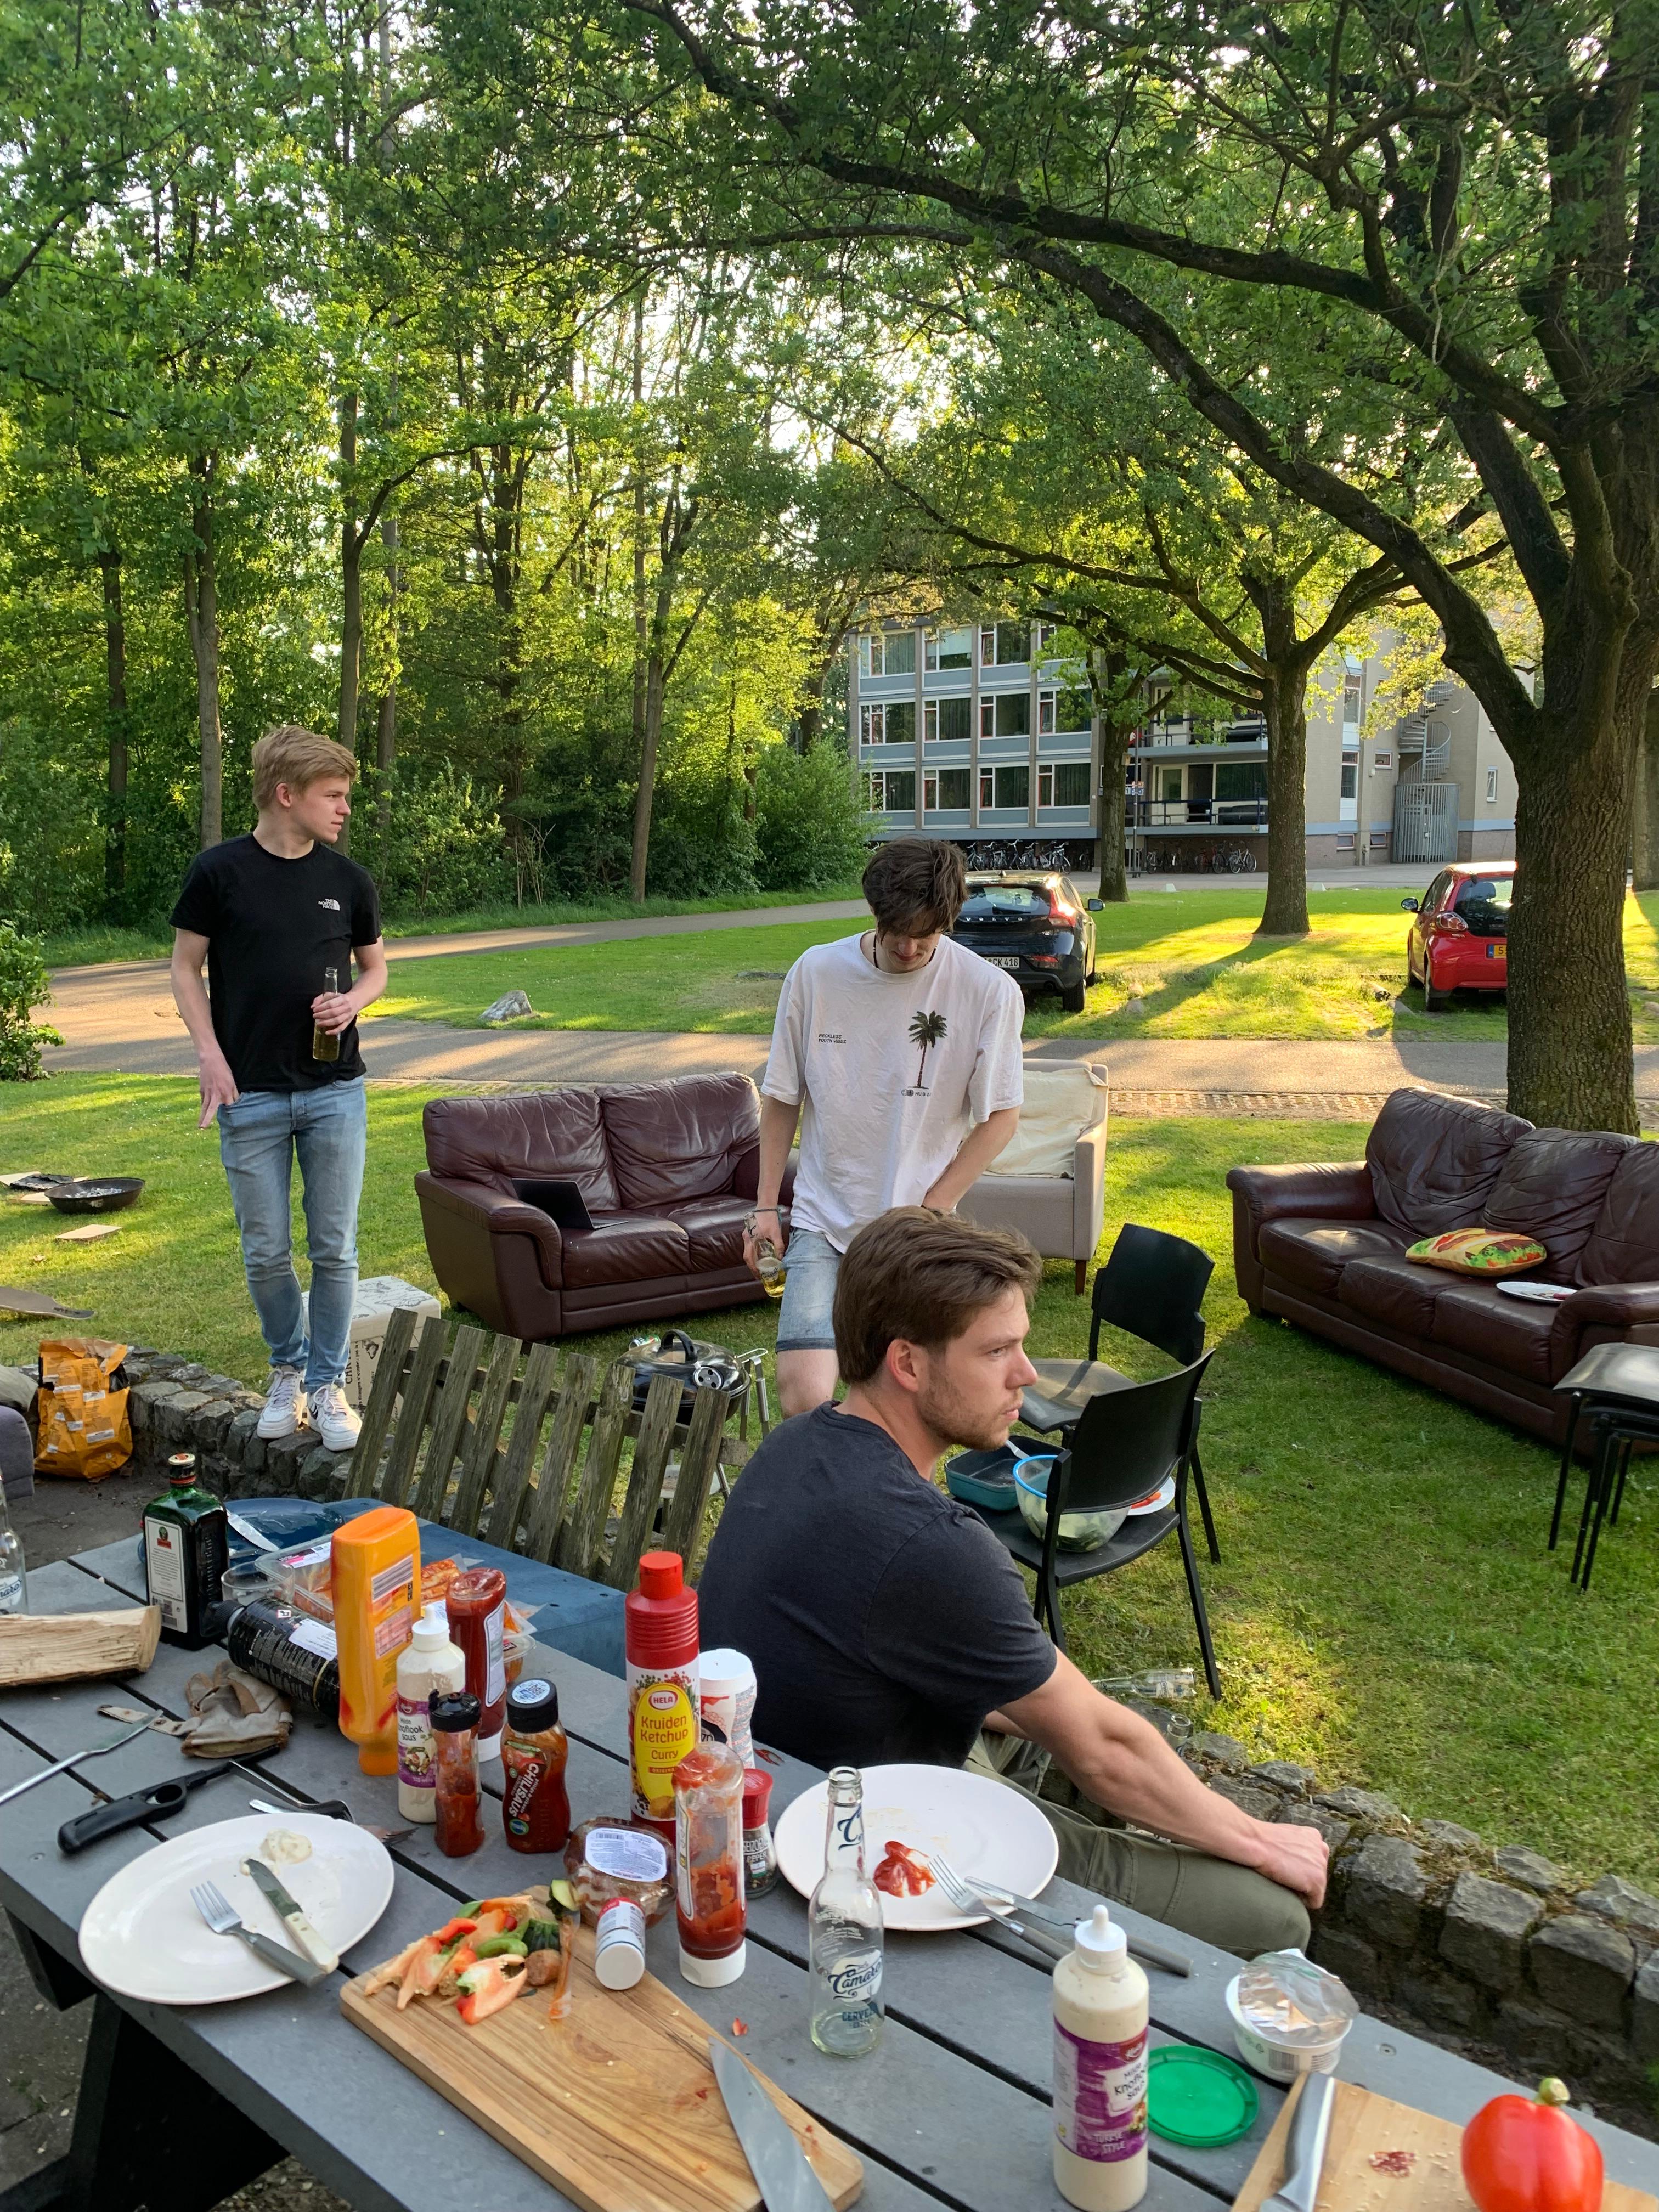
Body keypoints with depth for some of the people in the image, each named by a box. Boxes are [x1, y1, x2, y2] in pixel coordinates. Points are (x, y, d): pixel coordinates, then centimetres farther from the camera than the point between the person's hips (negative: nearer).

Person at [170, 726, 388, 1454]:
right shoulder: (219, 870, -5)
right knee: (265, 1252, 8)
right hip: (251, 1094, -1)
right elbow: (186, 966, 2)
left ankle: (327, 1383, 19)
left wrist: (354, 1000, -8)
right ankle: (287, 1371, 30)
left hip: (335, 1092, 2)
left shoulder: (349, 880, 3)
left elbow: (375, 966, 14)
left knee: (335, 1249, 5)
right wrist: (210, 1055, -8)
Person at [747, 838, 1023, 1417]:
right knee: (802, 1392, -14)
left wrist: (930, 1211, -8)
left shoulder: (990, 992, -8)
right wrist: (766, 1204, 6)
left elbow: (1001, 1116, -1)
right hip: (821, 1222, 1)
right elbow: (782, 1098, 8)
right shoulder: (816, 972, -3)